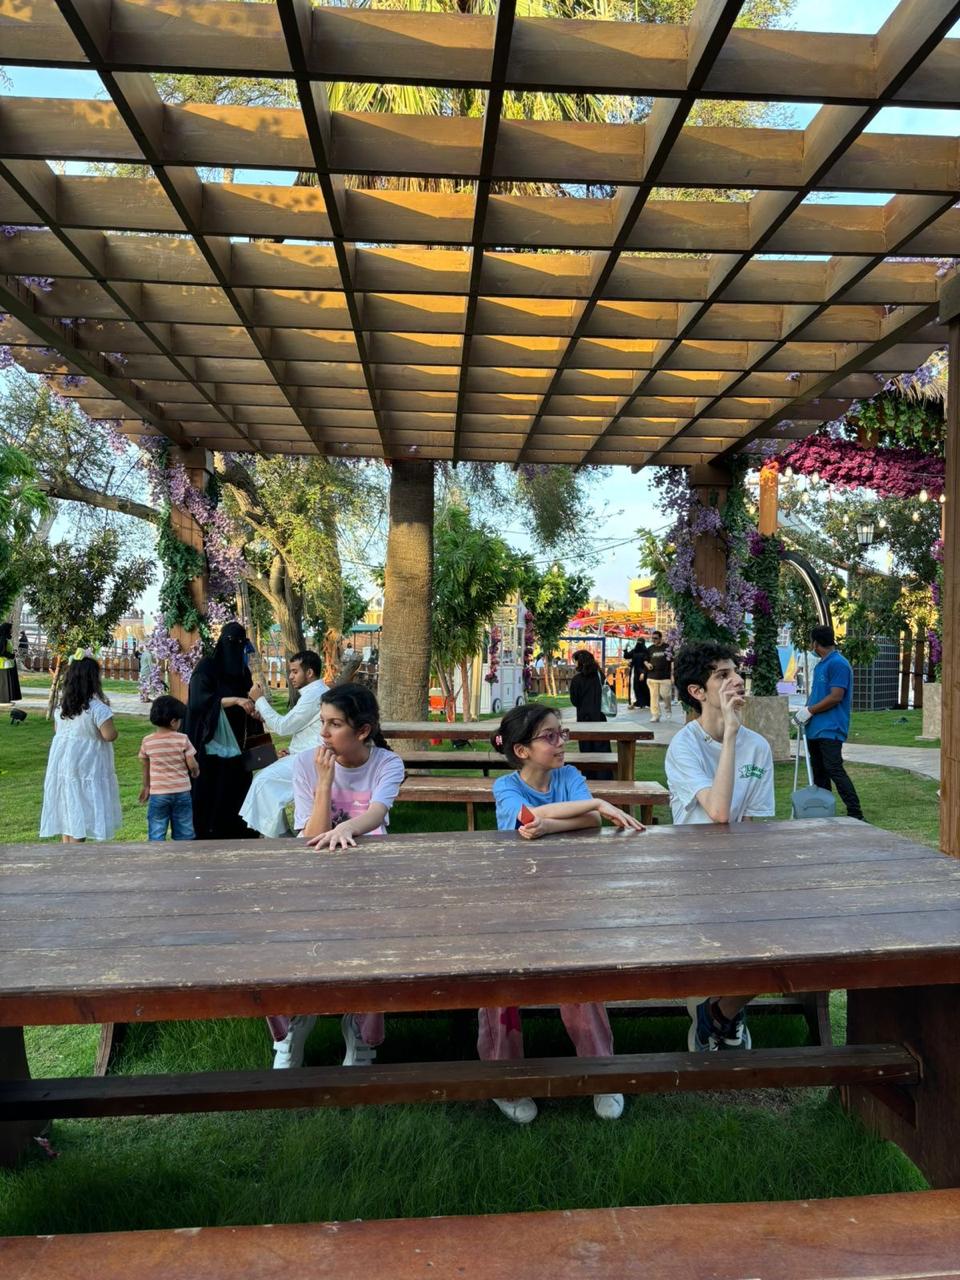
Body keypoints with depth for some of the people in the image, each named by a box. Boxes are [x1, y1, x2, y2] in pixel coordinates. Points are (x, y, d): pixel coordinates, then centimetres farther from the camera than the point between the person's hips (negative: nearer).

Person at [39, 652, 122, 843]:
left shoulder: (62, 705, 4)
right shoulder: (97, 707, -19)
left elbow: (56, 729, 16)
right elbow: (109, 735, -22)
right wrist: (108, 719, -3)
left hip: (62, 762, 7)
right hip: (87, 766, -7)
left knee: (67, 809, 16)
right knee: (81, 812, -1)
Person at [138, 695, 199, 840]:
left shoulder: (147, 741, -4)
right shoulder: (182, 739, -9)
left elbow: (146, 767, 7)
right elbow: (193, 765, -8)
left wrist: (146, 786, 22)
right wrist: (195, 772, 15)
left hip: (158, 794, 0)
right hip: (182, 792, 0)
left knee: (156, 834, 7)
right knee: (184, 833, 12)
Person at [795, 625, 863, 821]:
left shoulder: (838, 664, -11)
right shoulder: (820, 665, 18)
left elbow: (836, 697, -19)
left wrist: (809, 711, -14)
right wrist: (804, 711, 7)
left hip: (830, 730, -10)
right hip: (815, 729, 10)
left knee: (835, 771, -13)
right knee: (819, 773, 11)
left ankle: (856, 815, -10)